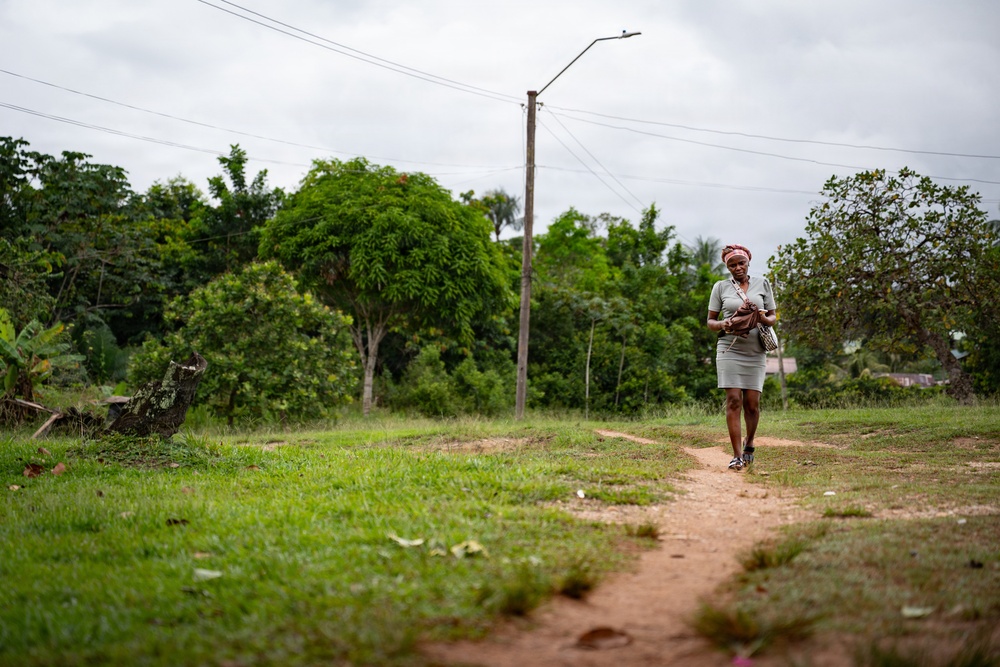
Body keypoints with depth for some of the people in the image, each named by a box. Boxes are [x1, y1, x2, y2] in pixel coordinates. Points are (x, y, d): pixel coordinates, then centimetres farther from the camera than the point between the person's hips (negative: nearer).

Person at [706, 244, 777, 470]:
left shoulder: (762, 284, 10)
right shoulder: (721, 287, 8)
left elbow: (773, 317, 12)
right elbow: (710, 321, 10)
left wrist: (764, 319, -12)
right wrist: (724, 325, -13)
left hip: (755, 351, 1)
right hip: (729, 349, -1)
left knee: (752, 403, 0)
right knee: (733, 400, -9)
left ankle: (749, 443, 27)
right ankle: (737, 455, -7)